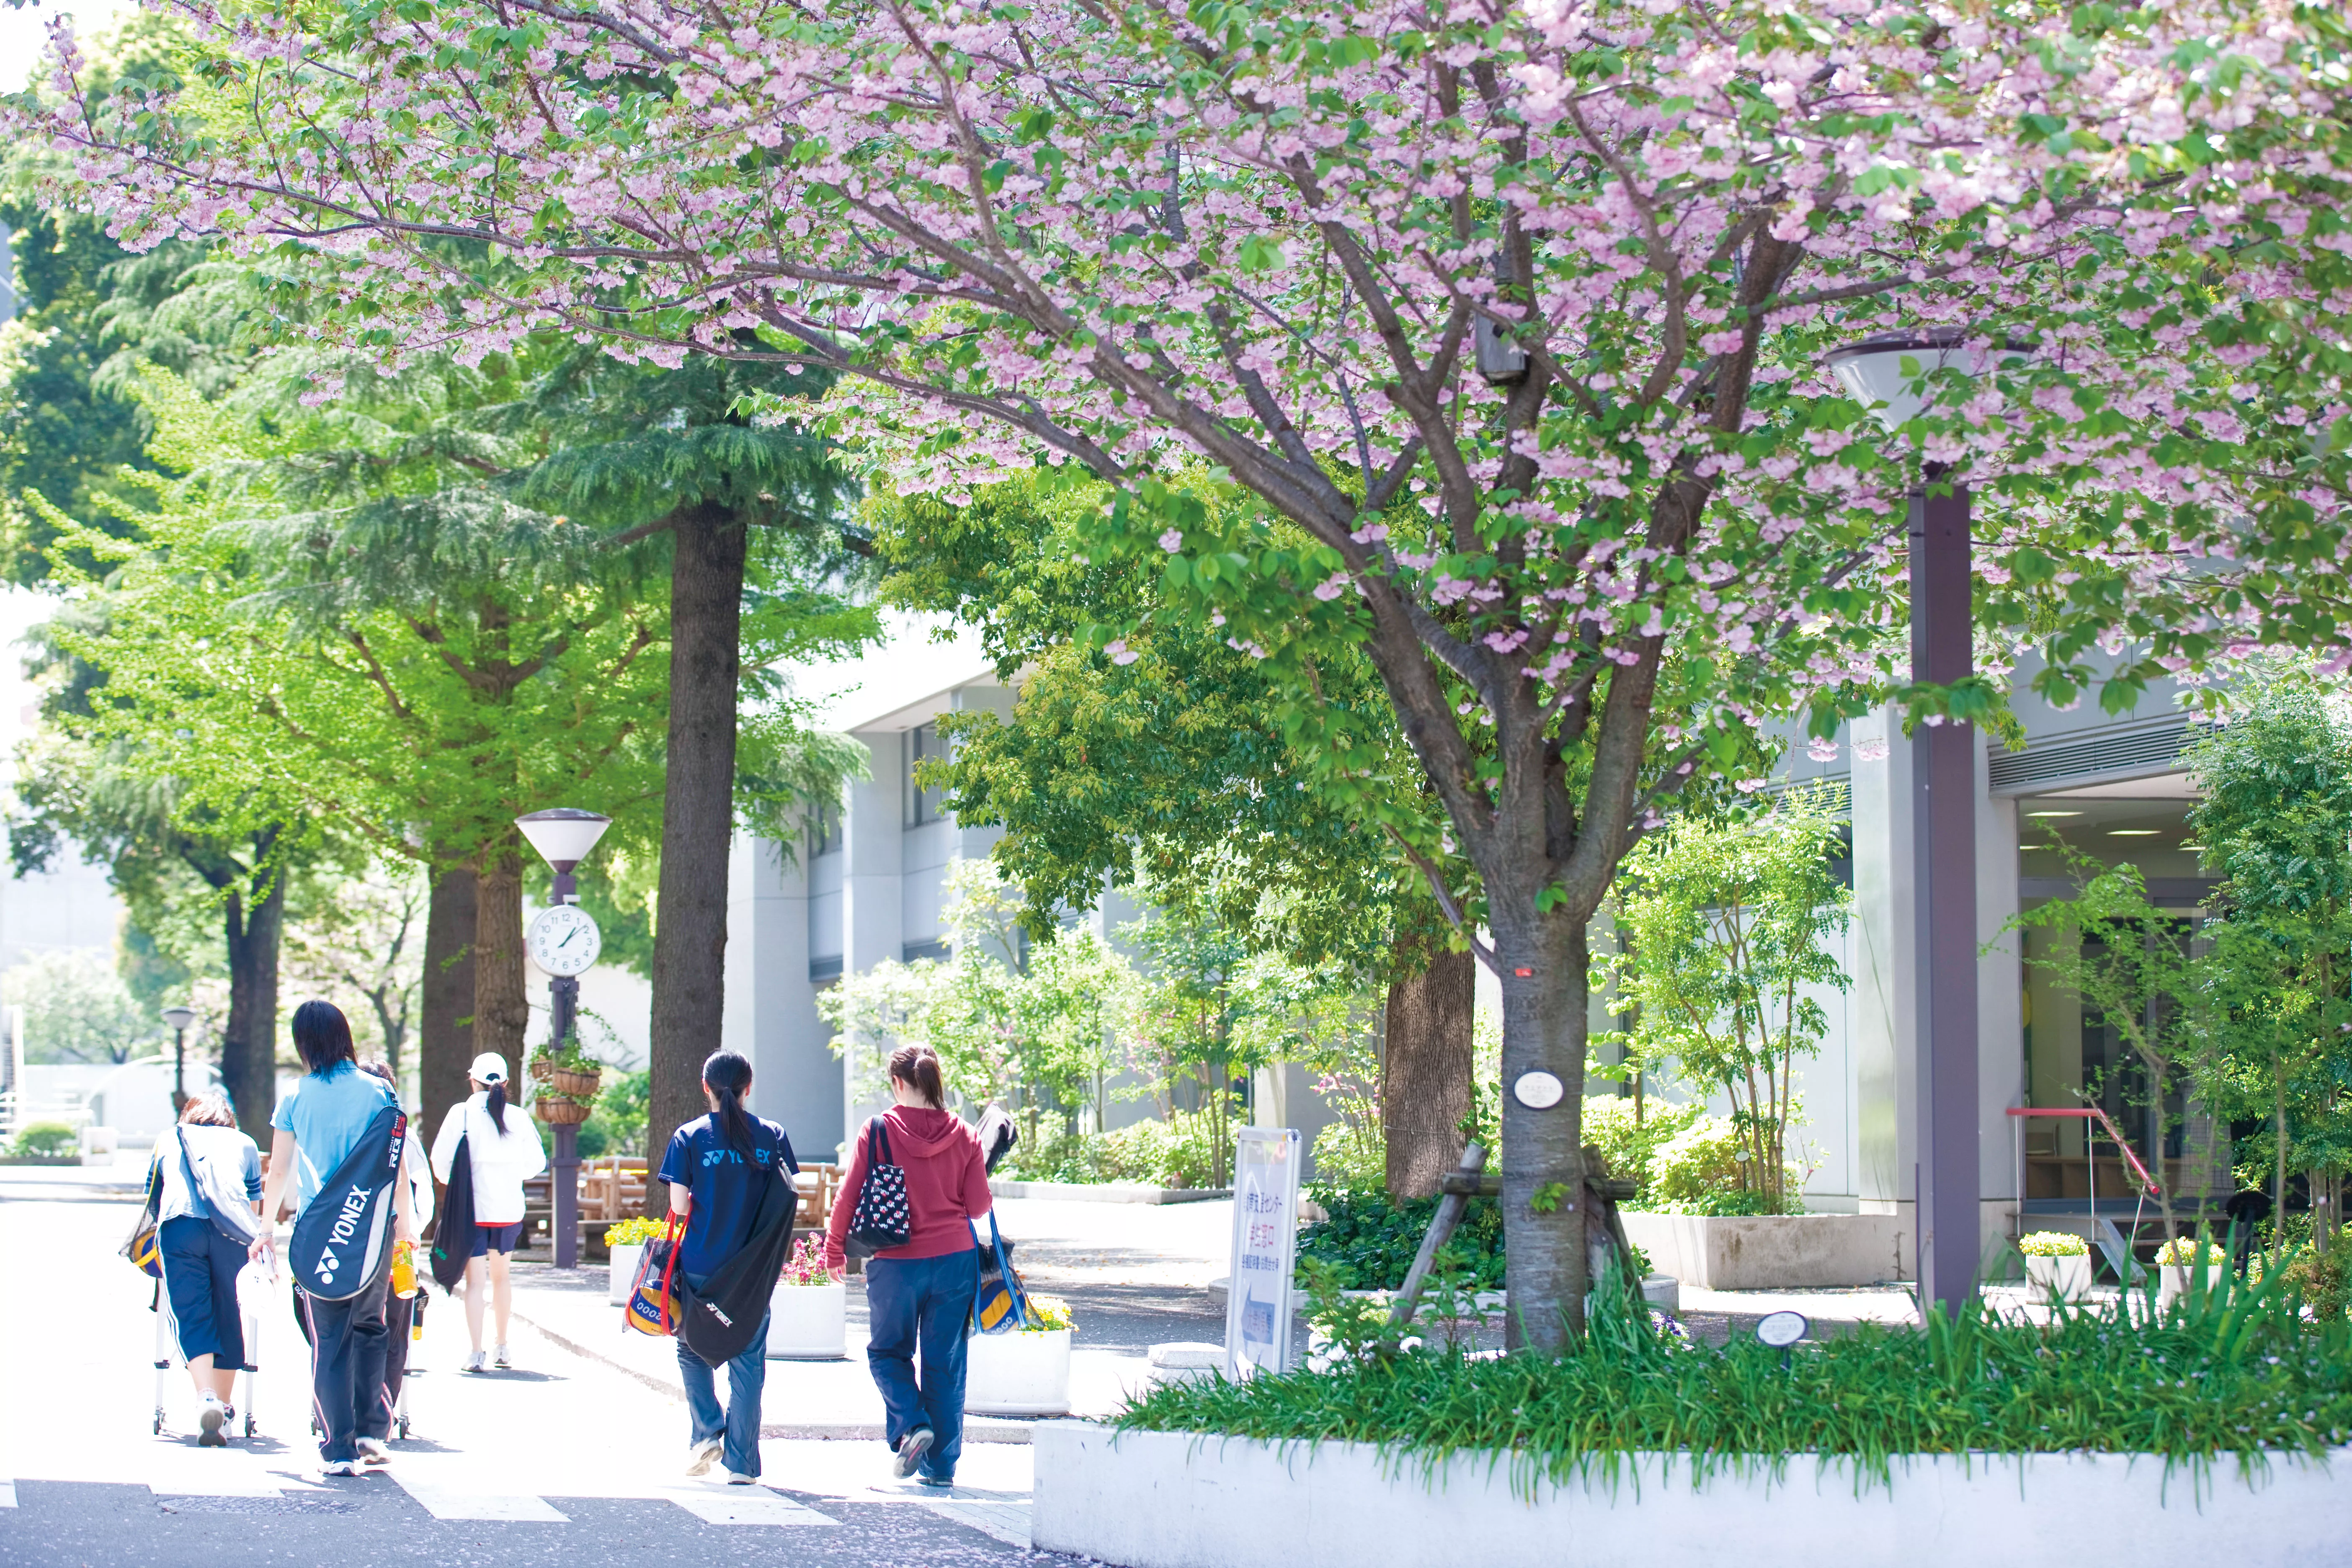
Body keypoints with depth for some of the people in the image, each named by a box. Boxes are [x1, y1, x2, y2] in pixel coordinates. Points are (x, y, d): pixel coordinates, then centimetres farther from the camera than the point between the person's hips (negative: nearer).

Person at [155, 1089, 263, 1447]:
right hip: (231, 1229, 0)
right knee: (228, 1319, 11)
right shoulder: (244, 1144, 28)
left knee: (192, 1318, -4)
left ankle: (207, 1399, -25)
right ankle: (224, 1408, 18)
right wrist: (253, 1236, 50)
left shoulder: (167, 1141, 30)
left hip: (179, 1225, 0)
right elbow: (254, 1206, 33)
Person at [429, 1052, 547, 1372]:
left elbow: (441, 1160, -7)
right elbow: (536, 1162, 4)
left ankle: (476, 1354, -7)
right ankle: (503, 1348, 26)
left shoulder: (462, 1114, -7)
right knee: (501, 1274, 20)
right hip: (510, 1209, 3)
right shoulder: (518, 1117, -1)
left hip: (473, 1206, -3)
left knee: (475, 1280, 1)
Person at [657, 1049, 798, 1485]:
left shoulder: (689, 1138, -4)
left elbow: (679, 1206, -8)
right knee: (748, 1359, 6)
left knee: (693, 1349, 18)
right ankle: (742, 1462, 4)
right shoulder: (773, 1136, 1)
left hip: (700, 1264, -1)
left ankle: (706, 1433, 4)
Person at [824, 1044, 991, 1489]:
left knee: (888, 1351, 17)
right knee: (946, 1362, 10)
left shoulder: (878, 1131, -7)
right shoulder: (963, 1135, 0)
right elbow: (979, 1205, 2)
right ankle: (941, 1465, 12)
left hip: (896, 1263, -2)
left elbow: (849, 1197, -3)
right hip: (955, 1260, 2)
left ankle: (910, 1427, -7)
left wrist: (836, 1251, 11)